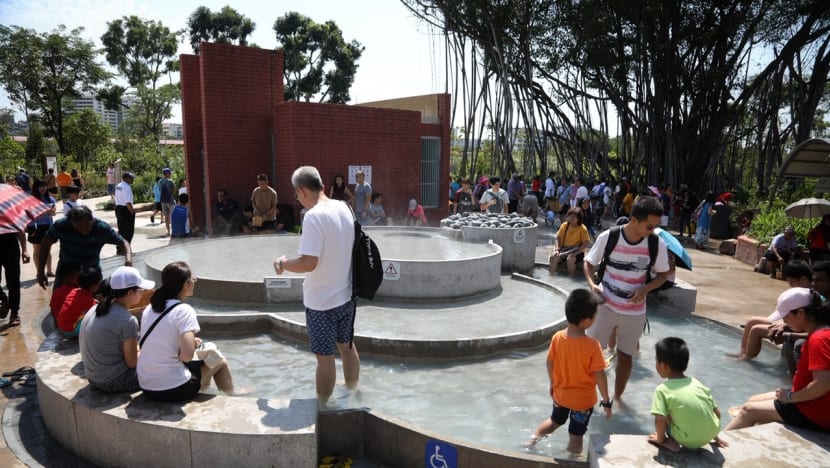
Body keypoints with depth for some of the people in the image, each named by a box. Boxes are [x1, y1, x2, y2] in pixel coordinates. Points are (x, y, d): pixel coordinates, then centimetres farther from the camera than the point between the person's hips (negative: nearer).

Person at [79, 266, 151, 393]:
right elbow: (132, 362, -15)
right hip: (113, 382, -8)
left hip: (93, 378, 9)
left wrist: (137, 348, 9)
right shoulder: (127, 320, -22)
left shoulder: (96, 309, 3)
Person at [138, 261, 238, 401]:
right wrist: (193, 345, -4)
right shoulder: (184, 310, -16)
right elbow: (187, 355, -25)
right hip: (173, 390, -7)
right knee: (219, 360, 17)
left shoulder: (150, 308, 5)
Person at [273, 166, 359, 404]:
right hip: (345, 295, 8)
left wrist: (283, 263, -10)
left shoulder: (314, 216, -23)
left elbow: (308, 263, -28)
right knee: (347, 345, 23)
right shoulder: (344, 208, 1)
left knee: (325, 357, 7)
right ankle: (352, 392, 40)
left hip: (322, 301, -7)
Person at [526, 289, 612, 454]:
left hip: (560, 394, 4)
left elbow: (550, 363, -3)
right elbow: (600, 376, -20)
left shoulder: (557, 337, -16)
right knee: (576, 436, 15)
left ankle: (533, 439, 39)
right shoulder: (592, 345, -28)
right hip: (583, 400, -4)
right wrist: (606, 401, -7)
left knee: (555, 421, 31)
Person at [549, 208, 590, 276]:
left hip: (577, 251, -3)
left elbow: (585, 243, -9)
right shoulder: (564, 225, 4)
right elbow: (558, 238, 6)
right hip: (564, 249, 3)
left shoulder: (583, 228, -7)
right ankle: (552, 275, -12)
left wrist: (576, 253, -21)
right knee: (553, 256, -26)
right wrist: (556, 249, -10)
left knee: (570, 259, -35)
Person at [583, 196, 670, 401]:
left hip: (635, 311, 2)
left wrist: (645, 289, -16)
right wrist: (592, 283, -19)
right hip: (605, 305, -1)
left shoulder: (657, 244, -12)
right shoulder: (607, 237, -16)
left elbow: (663, 274, 2)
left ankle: (617, 396, 35)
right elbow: (588, 262, -1)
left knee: (625, 355, 14)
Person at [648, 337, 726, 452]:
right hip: (710, 434, 6)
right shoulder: (696, 383, 7)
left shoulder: (662, 390, -9)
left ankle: (671, 442, 2)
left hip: (688, 441, -5)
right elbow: (717, 413, 12)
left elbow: (660, 419, -18)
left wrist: (660, 438, 1)